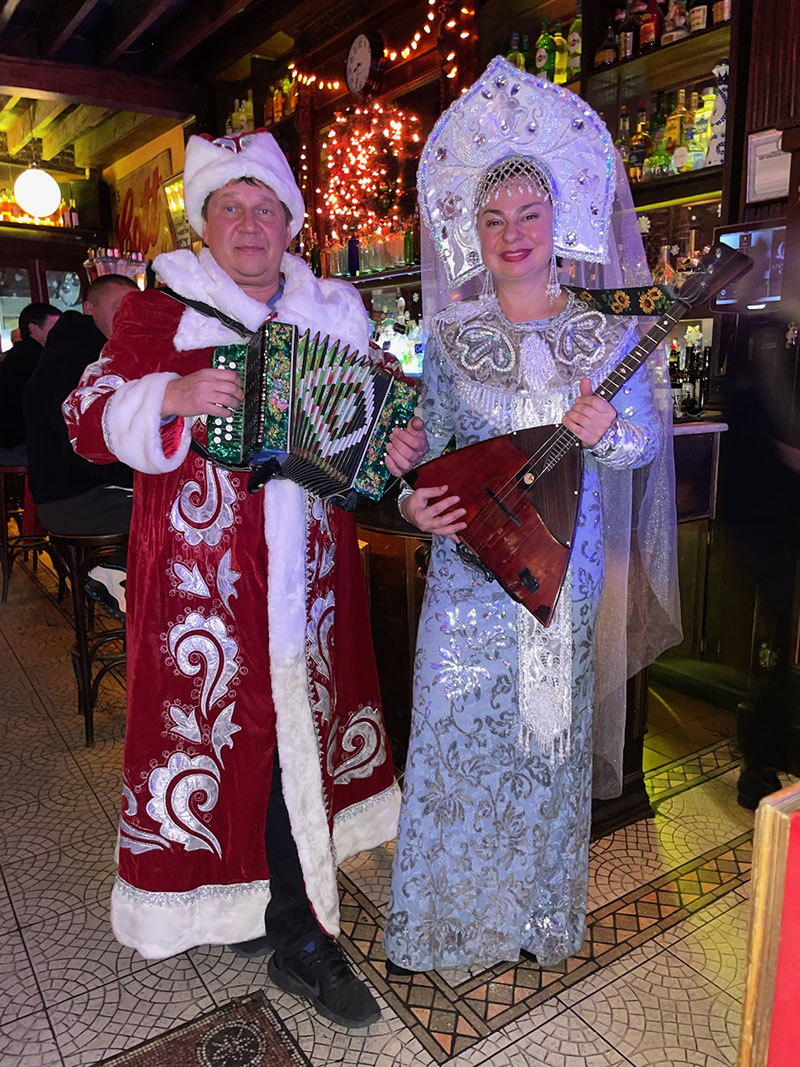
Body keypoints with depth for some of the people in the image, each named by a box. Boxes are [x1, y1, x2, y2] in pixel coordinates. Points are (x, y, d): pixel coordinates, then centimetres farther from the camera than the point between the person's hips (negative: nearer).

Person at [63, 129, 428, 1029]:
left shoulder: (333, 313, 14)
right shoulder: (160, 311, 3)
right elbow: (89, 421, -2)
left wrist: (398, 445, -2)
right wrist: (173, 399, -20)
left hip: (307, 573, 4)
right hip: (200, 575, -3)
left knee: (299, 726, 9)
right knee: (221, 721, 2)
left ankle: (293, 927, 26)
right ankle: (225, 898, 27)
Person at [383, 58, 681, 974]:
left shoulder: (605, 332, 4)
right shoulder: (450, 334, 4)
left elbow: (650, 435, 5)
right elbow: (424, 443, 3)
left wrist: (607, 433, -16)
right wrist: (414, 502, -17)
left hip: (564, 563, 1)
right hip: (469, 561, 0)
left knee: (551, 733, 10)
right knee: (455, 732, 3)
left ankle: (538, 913, 33)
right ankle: (441, 918, 25)